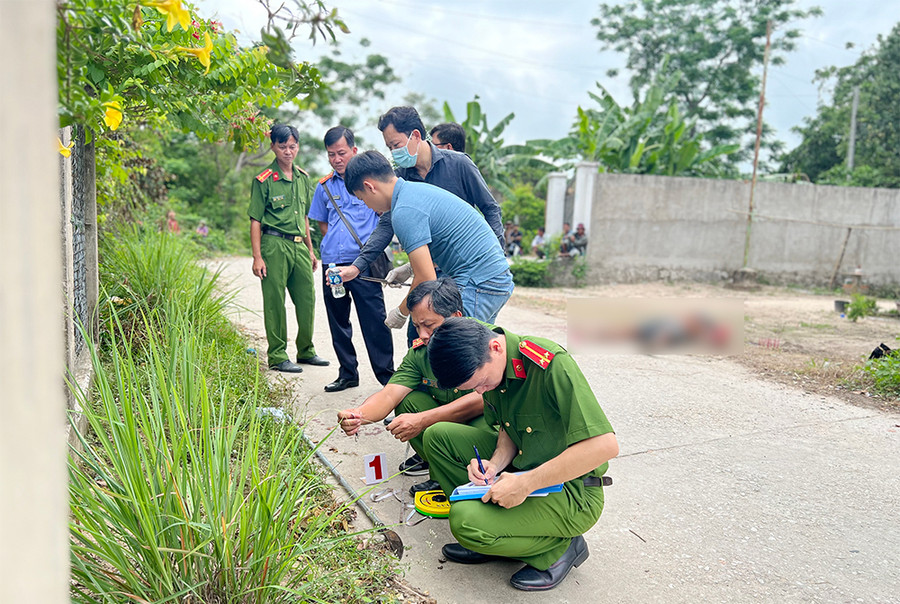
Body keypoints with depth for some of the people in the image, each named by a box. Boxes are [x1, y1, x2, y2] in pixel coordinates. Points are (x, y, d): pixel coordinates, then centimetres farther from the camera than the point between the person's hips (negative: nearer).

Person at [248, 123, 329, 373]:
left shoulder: (302, 178, 14)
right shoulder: (264, 180, -4)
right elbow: (255, 220, -6)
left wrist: (310, 249, 20)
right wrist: (257, 256, -12)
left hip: (299, 245, 6)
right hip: (275, 245, -6)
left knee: (307, 299, 9)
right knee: (275, 303, -1)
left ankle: (306, 350, 24)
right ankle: (277, 357, 9)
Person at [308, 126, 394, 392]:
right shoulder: (324, 186, 13)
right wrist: (335, 243, 10)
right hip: (332, 263, 5)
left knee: (374, 321, -6)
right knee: (338, 322, 11)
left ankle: (387, 375, 5)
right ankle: (348, 373, 24)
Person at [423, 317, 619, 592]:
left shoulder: (551, 365, -27)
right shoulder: (486, 366, -2)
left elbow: (605, 445, -31)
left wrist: (525, 483, -29)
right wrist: (496, 464, -11)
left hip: (571, 491, -8)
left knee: (465, 522, -25)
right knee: (438, 436, -1)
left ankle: (560, 546, -1)